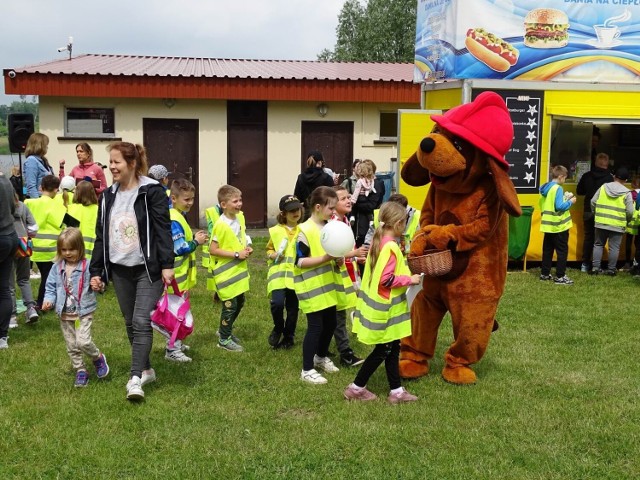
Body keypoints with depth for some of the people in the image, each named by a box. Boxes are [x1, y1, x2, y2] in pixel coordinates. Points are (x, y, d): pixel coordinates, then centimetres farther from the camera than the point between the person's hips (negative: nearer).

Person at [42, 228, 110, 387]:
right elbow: (51, 287, 7)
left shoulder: (87, 266, -10)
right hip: (65, 314, 5)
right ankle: (80, 371, 27)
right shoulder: (57, 268, 2)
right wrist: (48, 300, -10)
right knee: (71, 346, 11)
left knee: (83, 341, -17)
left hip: (83, 312, -4)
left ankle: (98, 358, 11)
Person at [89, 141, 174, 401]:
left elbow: (163, 230, -12)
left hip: (148, 269, -6)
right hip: (119, 270, 6)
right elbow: (101, 236, 13)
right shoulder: (108, 196, 10)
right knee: (130, 324, 12)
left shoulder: (152, 192, -9)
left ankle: (135, 379, -12)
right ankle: (146, 369, 27)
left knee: (141, 322, -12)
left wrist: (167, 265, -18)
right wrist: (96, 271, 10)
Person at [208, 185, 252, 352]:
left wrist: (246, 249, -1)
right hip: (226, 272, -8)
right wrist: (237, 254, -21)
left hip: (238, 270, 8)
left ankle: (225, 330, 36)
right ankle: (224, 339, 17)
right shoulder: (221, 225, -20)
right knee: (230, 305, 1)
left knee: (239, 302, 17)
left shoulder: (238, 220, 5)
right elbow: (213, 250, -21)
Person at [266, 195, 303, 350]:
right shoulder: (275, 231, 3)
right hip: (278, 273, -1)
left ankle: (288, 338, 26)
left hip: (296, 275, 1)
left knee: (292, 308, 8)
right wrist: (272, 255, -6)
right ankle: (278, 328, 12)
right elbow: (269, 249, 15)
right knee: (277, 303, -18)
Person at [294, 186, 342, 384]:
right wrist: (325, 258, -26)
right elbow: (299, 261, -18)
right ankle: (307, 370, 9)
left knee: (330, 324, 16)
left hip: (327, 285, 8)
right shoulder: (305, 230, -17)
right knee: (315, 326, -4)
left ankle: (321, 357, 39)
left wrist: (338, 260, -4)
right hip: (312, 287, -8)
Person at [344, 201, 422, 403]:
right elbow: (387, 279, -25)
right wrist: (410, 280, -14)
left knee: (392, 349, 14)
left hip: (379, 306, 9)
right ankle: (356, 388, 12)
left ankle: (396, 391, 20)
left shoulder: (377, 242, 7)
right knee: (382, 351, 3)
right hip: (385, 309, -9)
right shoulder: (391, 247, -21)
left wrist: (405, 275, 13)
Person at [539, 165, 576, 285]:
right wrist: (570, 202, -8)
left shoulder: (545, 188, 8)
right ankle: (560, 277, 0)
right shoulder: (557, 188, -17)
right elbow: (559, 206, -23)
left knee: (547, 250, 14)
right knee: (562, 251, -1)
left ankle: (545, 273, 20)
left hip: (548, 225, 8)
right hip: (559, 226, -8)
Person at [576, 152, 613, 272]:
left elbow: (579, 191, 9)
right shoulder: (609, 178, -13)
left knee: (588, 237, 13)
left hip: (588, 211, 3)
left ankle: (585, 264, 15)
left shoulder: (587, 176, -1)